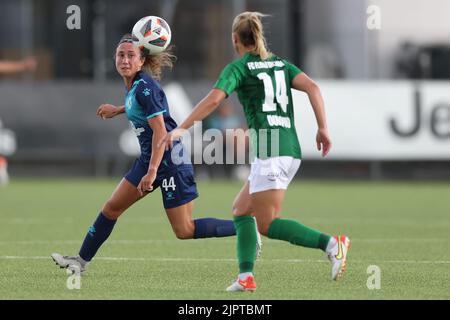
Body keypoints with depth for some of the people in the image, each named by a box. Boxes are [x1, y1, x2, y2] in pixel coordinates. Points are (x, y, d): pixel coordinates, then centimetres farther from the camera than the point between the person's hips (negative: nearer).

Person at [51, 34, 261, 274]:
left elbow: (160, 130, -24)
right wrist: (118, 110, 33)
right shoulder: (132, 85, 7)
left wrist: (152, 172, -28)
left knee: (184, 231, -7)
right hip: (149, 157, 9)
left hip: (170, 161, -9)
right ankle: (81, 260, 20)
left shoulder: (145, 87, -19)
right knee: (112, 207, 11)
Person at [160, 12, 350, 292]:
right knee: (241, 209, 16)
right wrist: (323, 128, 2)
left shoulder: (238, 68, 1)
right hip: (291, 150, 7)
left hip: (269, 150, -7)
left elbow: (213, 100, -13)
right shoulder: (280, 64, 18)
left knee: (267, 224, -6)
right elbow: (312, 87, 4)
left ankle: (331, 244, -22)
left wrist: (181, 129, -9)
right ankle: (246, 276, 5)